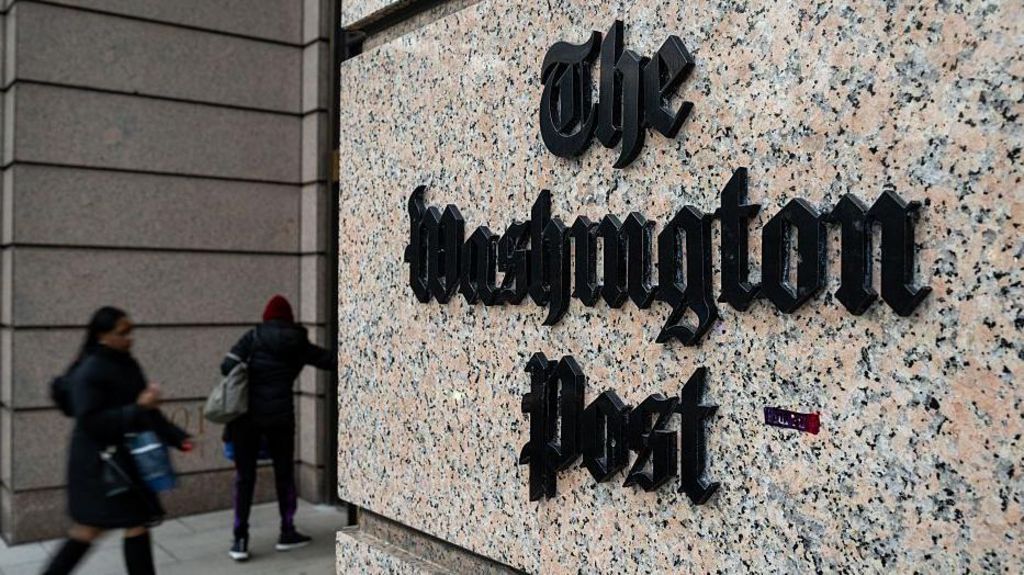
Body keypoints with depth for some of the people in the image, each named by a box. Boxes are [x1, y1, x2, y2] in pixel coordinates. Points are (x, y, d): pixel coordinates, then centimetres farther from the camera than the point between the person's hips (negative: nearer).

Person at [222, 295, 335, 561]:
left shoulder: (254, 336, 1)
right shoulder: (298, 343, 5)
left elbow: (227, 366, -6)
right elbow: (328, 359, 17)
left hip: (247, 414, 0)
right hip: (280, 415, 0)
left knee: (244, 476, 7)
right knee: (284, 473, 15)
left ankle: (240, 540, 6)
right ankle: (287, 533, 21)